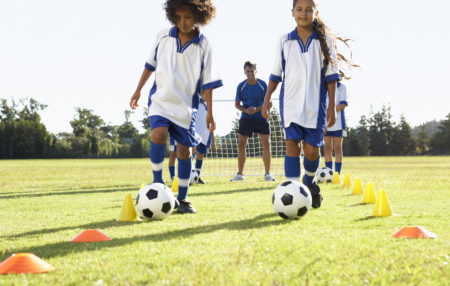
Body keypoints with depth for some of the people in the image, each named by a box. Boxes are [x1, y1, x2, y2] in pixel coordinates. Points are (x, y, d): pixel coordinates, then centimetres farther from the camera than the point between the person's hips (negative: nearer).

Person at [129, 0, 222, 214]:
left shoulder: (203, 45, -5)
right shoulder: (163, 37, -2)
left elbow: (207, 82, -2)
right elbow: (150, 65, 12)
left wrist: (210, 112, -4)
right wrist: (138, 90, 14)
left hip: (186, 105, 0)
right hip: (161, 99, 0)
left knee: (184, 150, 3)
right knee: (158, 134, -24)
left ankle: (182, 198, 16)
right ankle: (157, 183, -7)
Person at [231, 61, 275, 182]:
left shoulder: (263, 85, -4)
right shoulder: (241, 86, -1)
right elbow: (237, 104, 5)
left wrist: (256, 109, -20)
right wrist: (246, 110, -15)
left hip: (261, 117, -1)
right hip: (246, 118, 1)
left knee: (266, 144, -6)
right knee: (241, 145, -3)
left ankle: (267, 174, 3)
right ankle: (240, 174, 6)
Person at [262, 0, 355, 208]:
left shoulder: (324, 40, 4)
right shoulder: (284, 41, 8)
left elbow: (331, 75, 3)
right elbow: (276, 74, 14)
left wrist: (332, 106, -1)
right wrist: (267, 99, 8)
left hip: (315, 103, -1)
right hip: (290, 102, 1)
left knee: (311, 148, 0)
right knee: (291, 144, -10)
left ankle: (309, 182, 30)